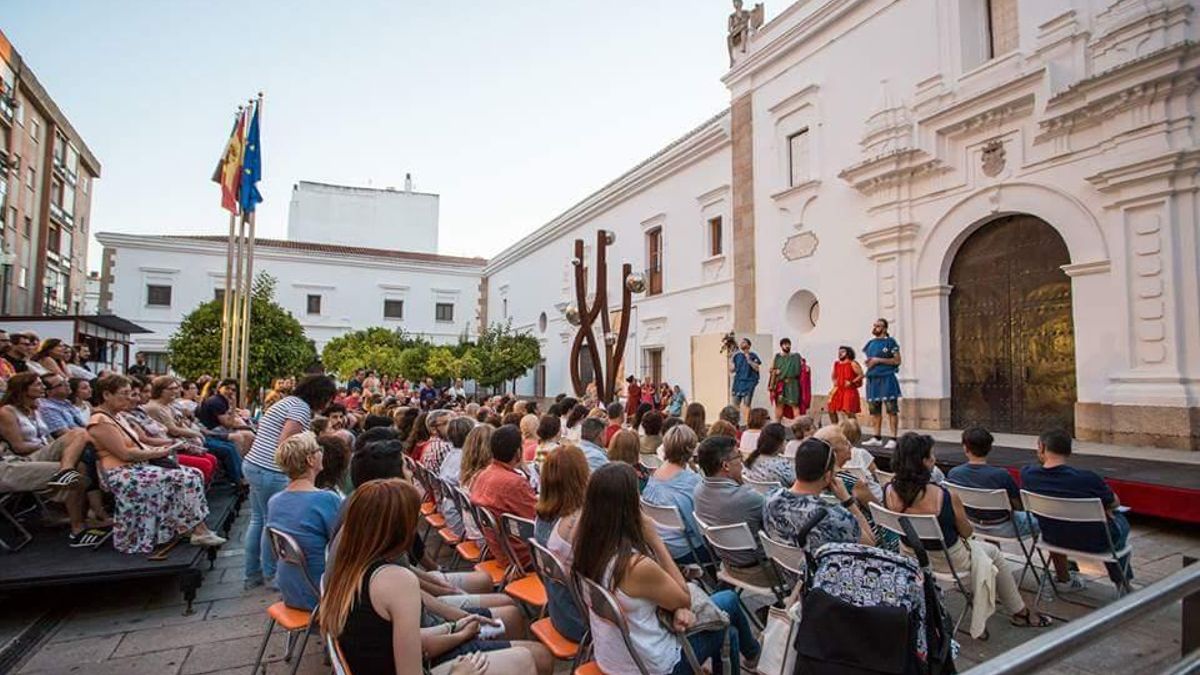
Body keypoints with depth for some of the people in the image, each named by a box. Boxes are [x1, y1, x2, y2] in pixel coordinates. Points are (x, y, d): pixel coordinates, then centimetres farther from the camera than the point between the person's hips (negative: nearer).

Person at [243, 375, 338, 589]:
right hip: (269, 472, -10)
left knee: (258, 519, 17)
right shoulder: (302, 408, -15)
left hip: (253, 465, 10)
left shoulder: (289, 401, 16)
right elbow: (285, 443, -22)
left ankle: (253, 574, 28)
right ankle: (270, 576, 16)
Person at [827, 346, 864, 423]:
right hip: (838, 390, 7)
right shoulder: (836, 364, 13)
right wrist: (834, 382, 8)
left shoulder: (853, 364, -5)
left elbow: (861, 375, -10)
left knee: (849, 411, -14)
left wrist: (851, 382, -18)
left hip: (850, 390, -7)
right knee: (831, 409, 3)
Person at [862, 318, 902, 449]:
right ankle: (877, 438, 18)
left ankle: (893, 439, -5)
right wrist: (868, 362, 2)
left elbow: (897, 361, -8)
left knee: (891, 409, -7)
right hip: (872, 378, 7)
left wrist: (878, 360, -13)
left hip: (887, 378, -7)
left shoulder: (890, 342, -3)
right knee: (874, 410, 10)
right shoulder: (870, 343, 16)